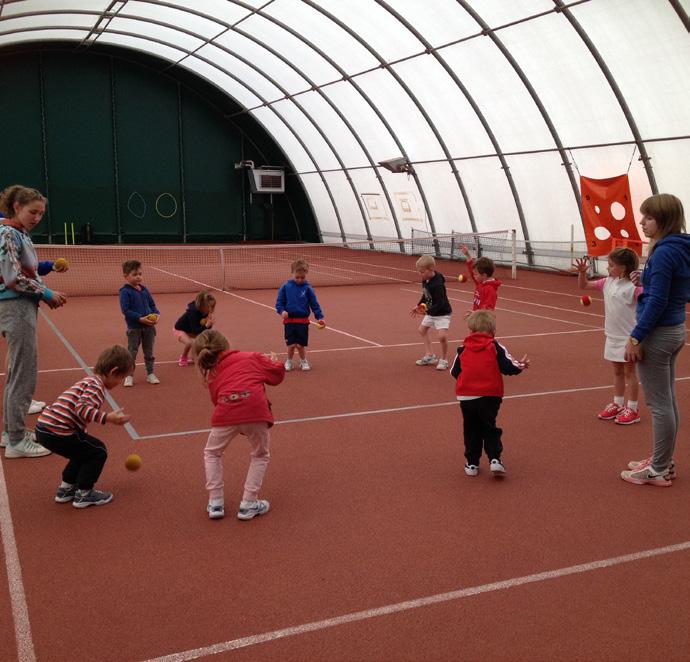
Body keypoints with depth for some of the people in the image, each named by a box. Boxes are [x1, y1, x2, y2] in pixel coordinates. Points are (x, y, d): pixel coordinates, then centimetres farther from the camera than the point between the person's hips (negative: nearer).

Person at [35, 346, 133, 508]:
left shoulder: (89, 382, 20)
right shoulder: (96, 385, -11)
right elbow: (82, 408, -25)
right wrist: (107, 418, -26)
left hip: (44, 429, 10)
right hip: (57, 433, -10)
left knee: (84, 451, 26)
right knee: (98, 452, 3)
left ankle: (66, 488, 33)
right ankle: (83, 494, 10)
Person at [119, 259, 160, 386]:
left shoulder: (144, 290, 6)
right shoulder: (125, 292, -12)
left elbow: (152, 305, 14)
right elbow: (125, 310, -18)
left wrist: (156, 314, -7)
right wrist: (140, 318, -23)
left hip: (149, 326, 5)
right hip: (134, 327, -5)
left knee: (149, 352, 14)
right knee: (132, 352, 4)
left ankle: (150, 373, 26)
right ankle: (129, 375, 15)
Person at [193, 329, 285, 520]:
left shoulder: (211, 375, 27)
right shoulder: (252, 357, 22)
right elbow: (277, 374, 21)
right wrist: (274, 361, 43)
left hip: (225, 413, 1)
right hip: (255, 410, -1)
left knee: (211, 453, 30)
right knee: (261, 455, 26)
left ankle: (215, 503, 26)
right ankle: (249, 504, 22)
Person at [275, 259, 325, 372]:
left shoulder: (307, 288, 0)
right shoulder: (285, 287, 0)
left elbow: (314, 304, 3)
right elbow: (279, 302, 3)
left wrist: (320, 317, -5)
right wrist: (282, 311, -15)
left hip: (303, 321, 0)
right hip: (289, 321, 0)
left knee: (300, 345, 3)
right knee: (291, 345, 2)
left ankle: (303, 361, 27)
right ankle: (289, 362, 26)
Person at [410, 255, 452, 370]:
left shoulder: (437, 285, -31)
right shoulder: (425, 280, -5)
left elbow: (440, 303, -32)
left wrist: (427, 311, -39)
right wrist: (418, 306, 7)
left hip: (442, 313, -10)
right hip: (431, 313, 10)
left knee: (442, 336, -21)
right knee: (422, 329, 21)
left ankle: (443, 360, 1)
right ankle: (430, 356, 31)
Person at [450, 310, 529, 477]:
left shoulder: (463, 349, 8)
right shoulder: (495, 347, 1)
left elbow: (454, 372, 13)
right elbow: (508, 367, -3)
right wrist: (520, 365, 18)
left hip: (466, 395, 1)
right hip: (489, 395, -1)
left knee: (471, 430, 14)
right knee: (489, 428, 12)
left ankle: (472, 463, 16)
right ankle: (495, 459, -3)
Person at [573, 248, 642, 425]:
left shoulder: (634, 286, -19)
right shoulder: (607, 282, 2)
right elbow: (583, 286, 12)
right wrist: (582, 272, -6)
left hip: (628, 337, -7)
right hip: (612, 336, 7)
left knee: (629, 372, 4)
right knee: (617, 372, 17)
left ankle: (632, 409, 14)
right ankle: (617, 404, 29)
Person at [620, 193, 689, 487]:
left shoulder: (664, 252, -19)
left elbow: (657, 301, -22)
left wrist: (635, 337, -19)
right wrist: (646, 281, 4)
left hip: (657, 334, -10)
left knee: (659, 404, 0)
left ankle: (659, 470, 10)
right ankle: (663, 461, 29)